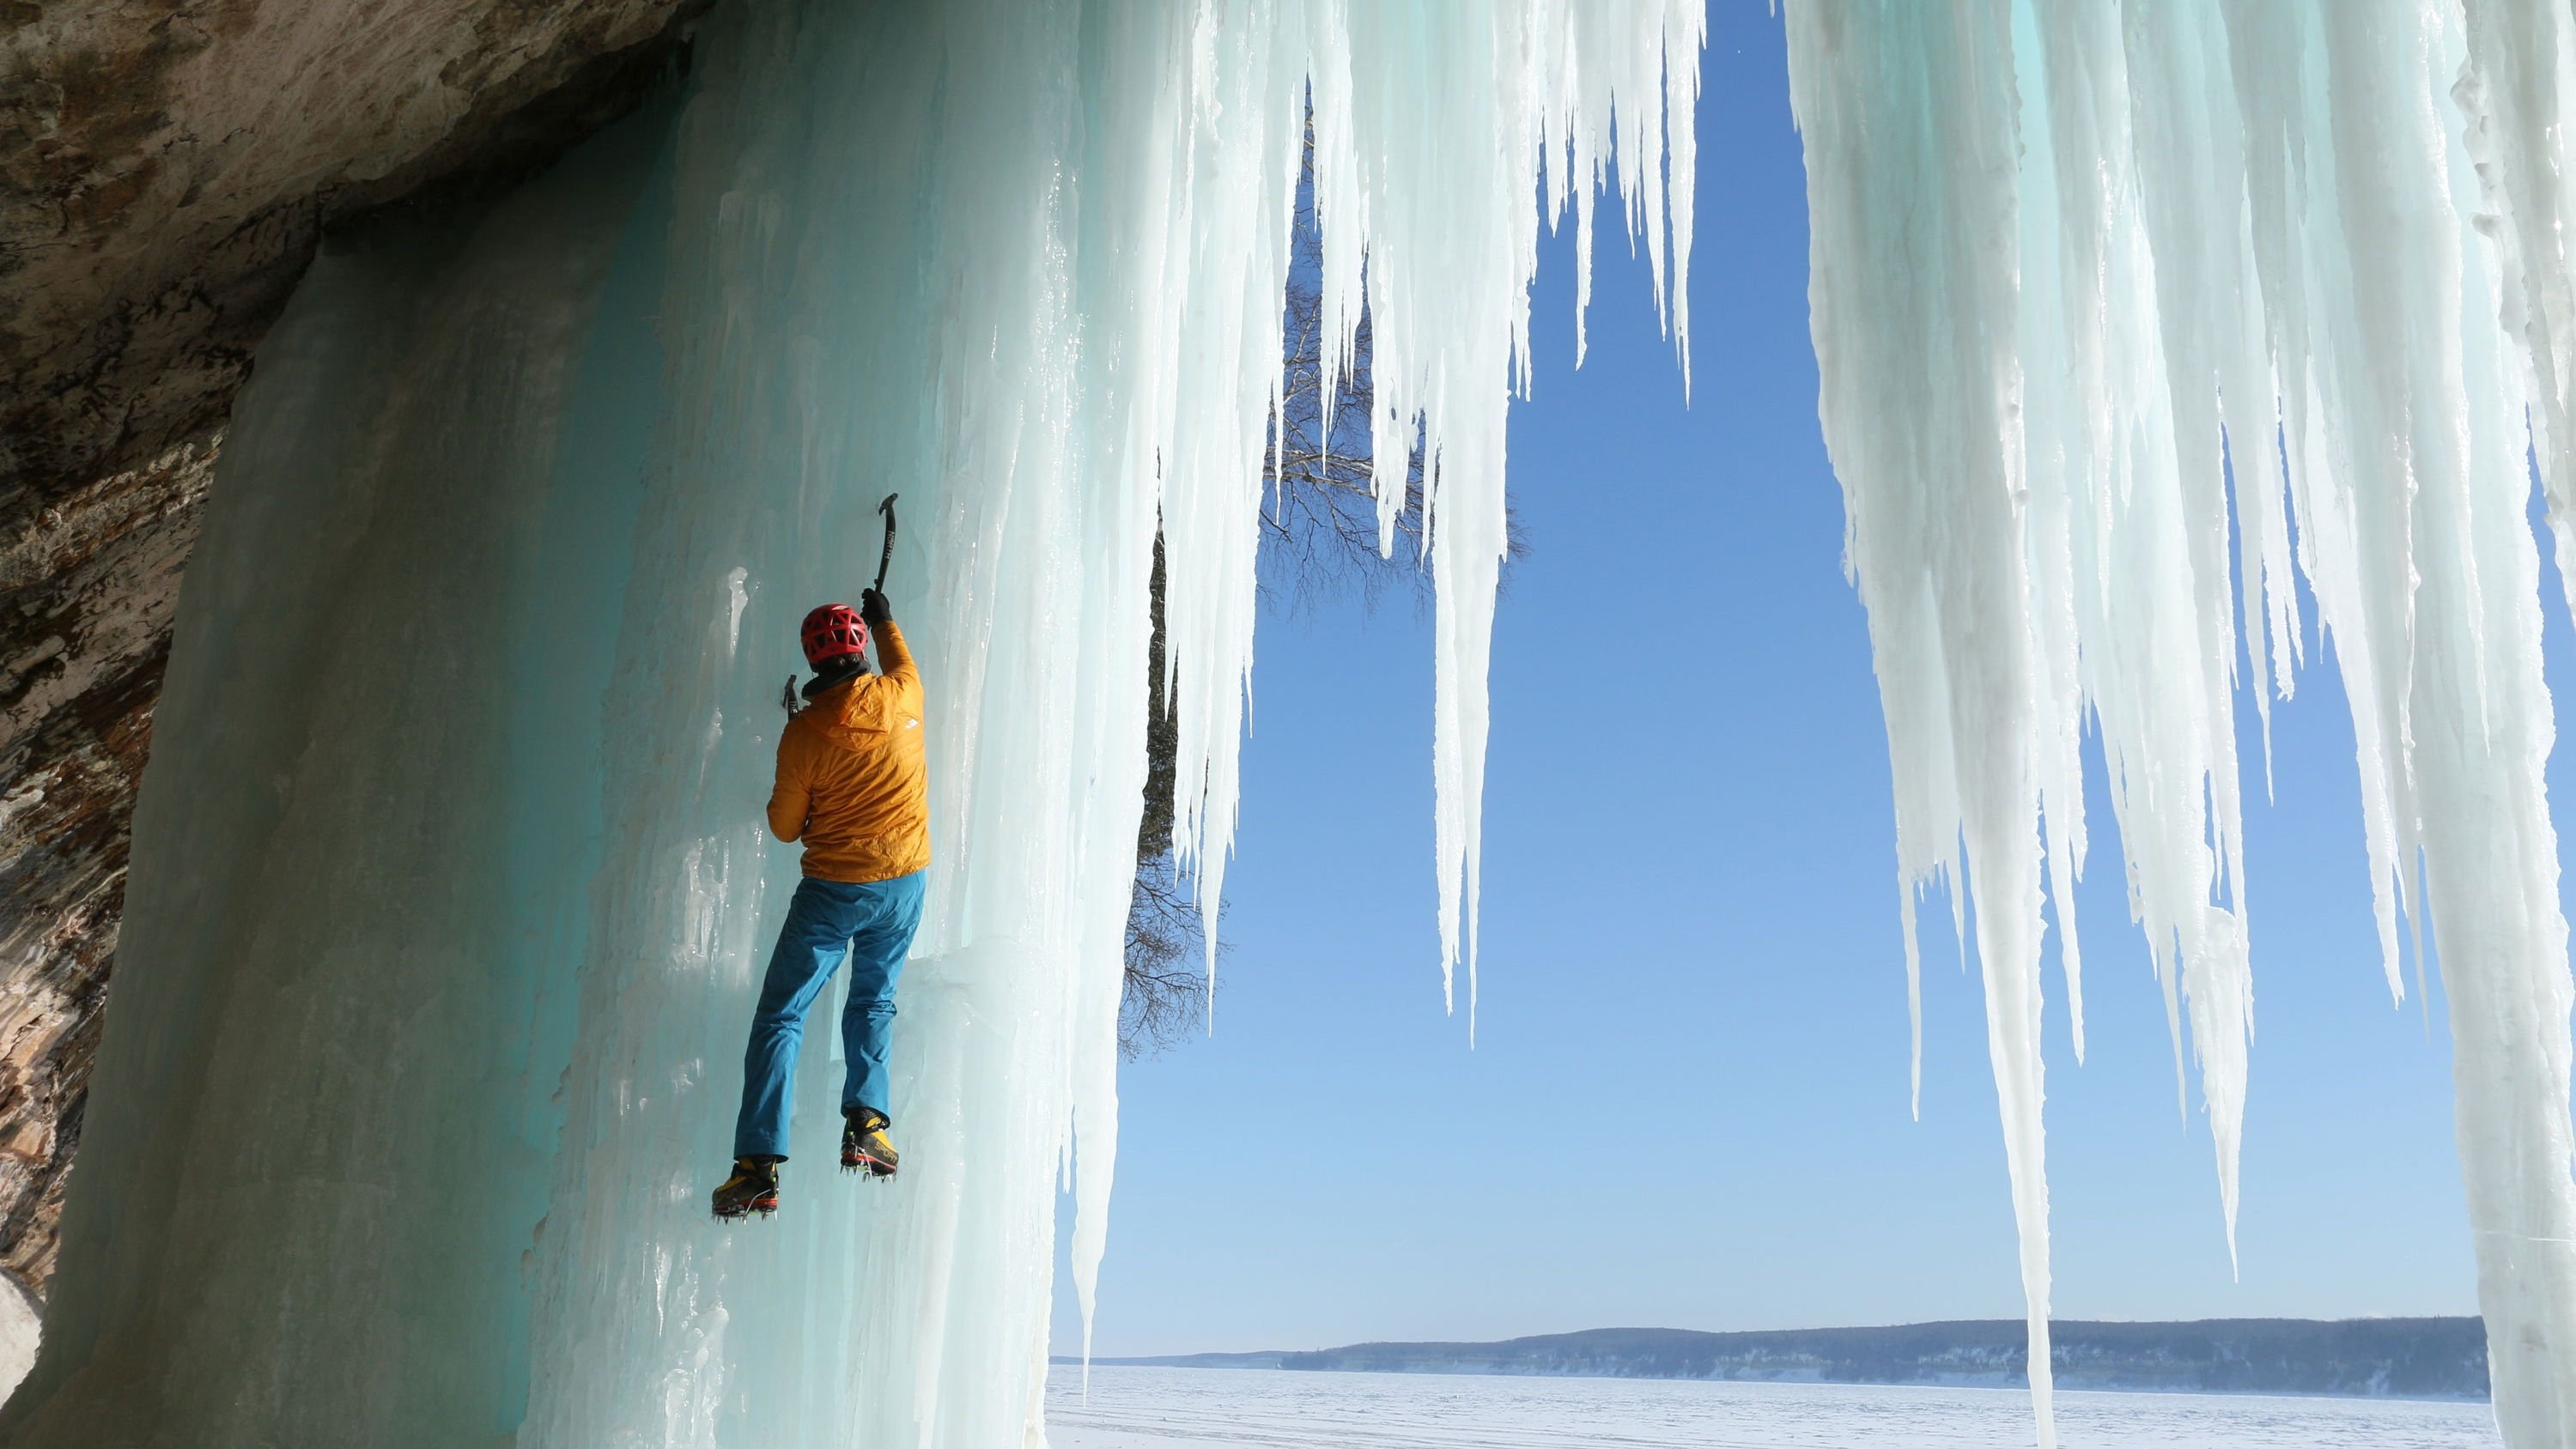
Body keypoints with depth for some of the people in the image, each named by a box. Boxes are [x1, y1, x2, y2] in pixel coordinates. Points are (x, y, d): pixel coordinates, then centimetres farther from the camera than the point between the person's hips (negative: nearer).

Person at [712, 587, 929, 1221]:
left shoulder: (805, 732, -14)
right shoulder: (900, 698, -6)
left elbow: (785, 827, -4)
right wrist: (886, 622, 38)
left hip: (833, 890, -4)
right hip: (904, 882, 4)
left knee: (780, 1016, 1)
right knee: (873, 1001, 23)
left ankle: (759, 1163, -7)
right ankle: (866, 1123, 9)